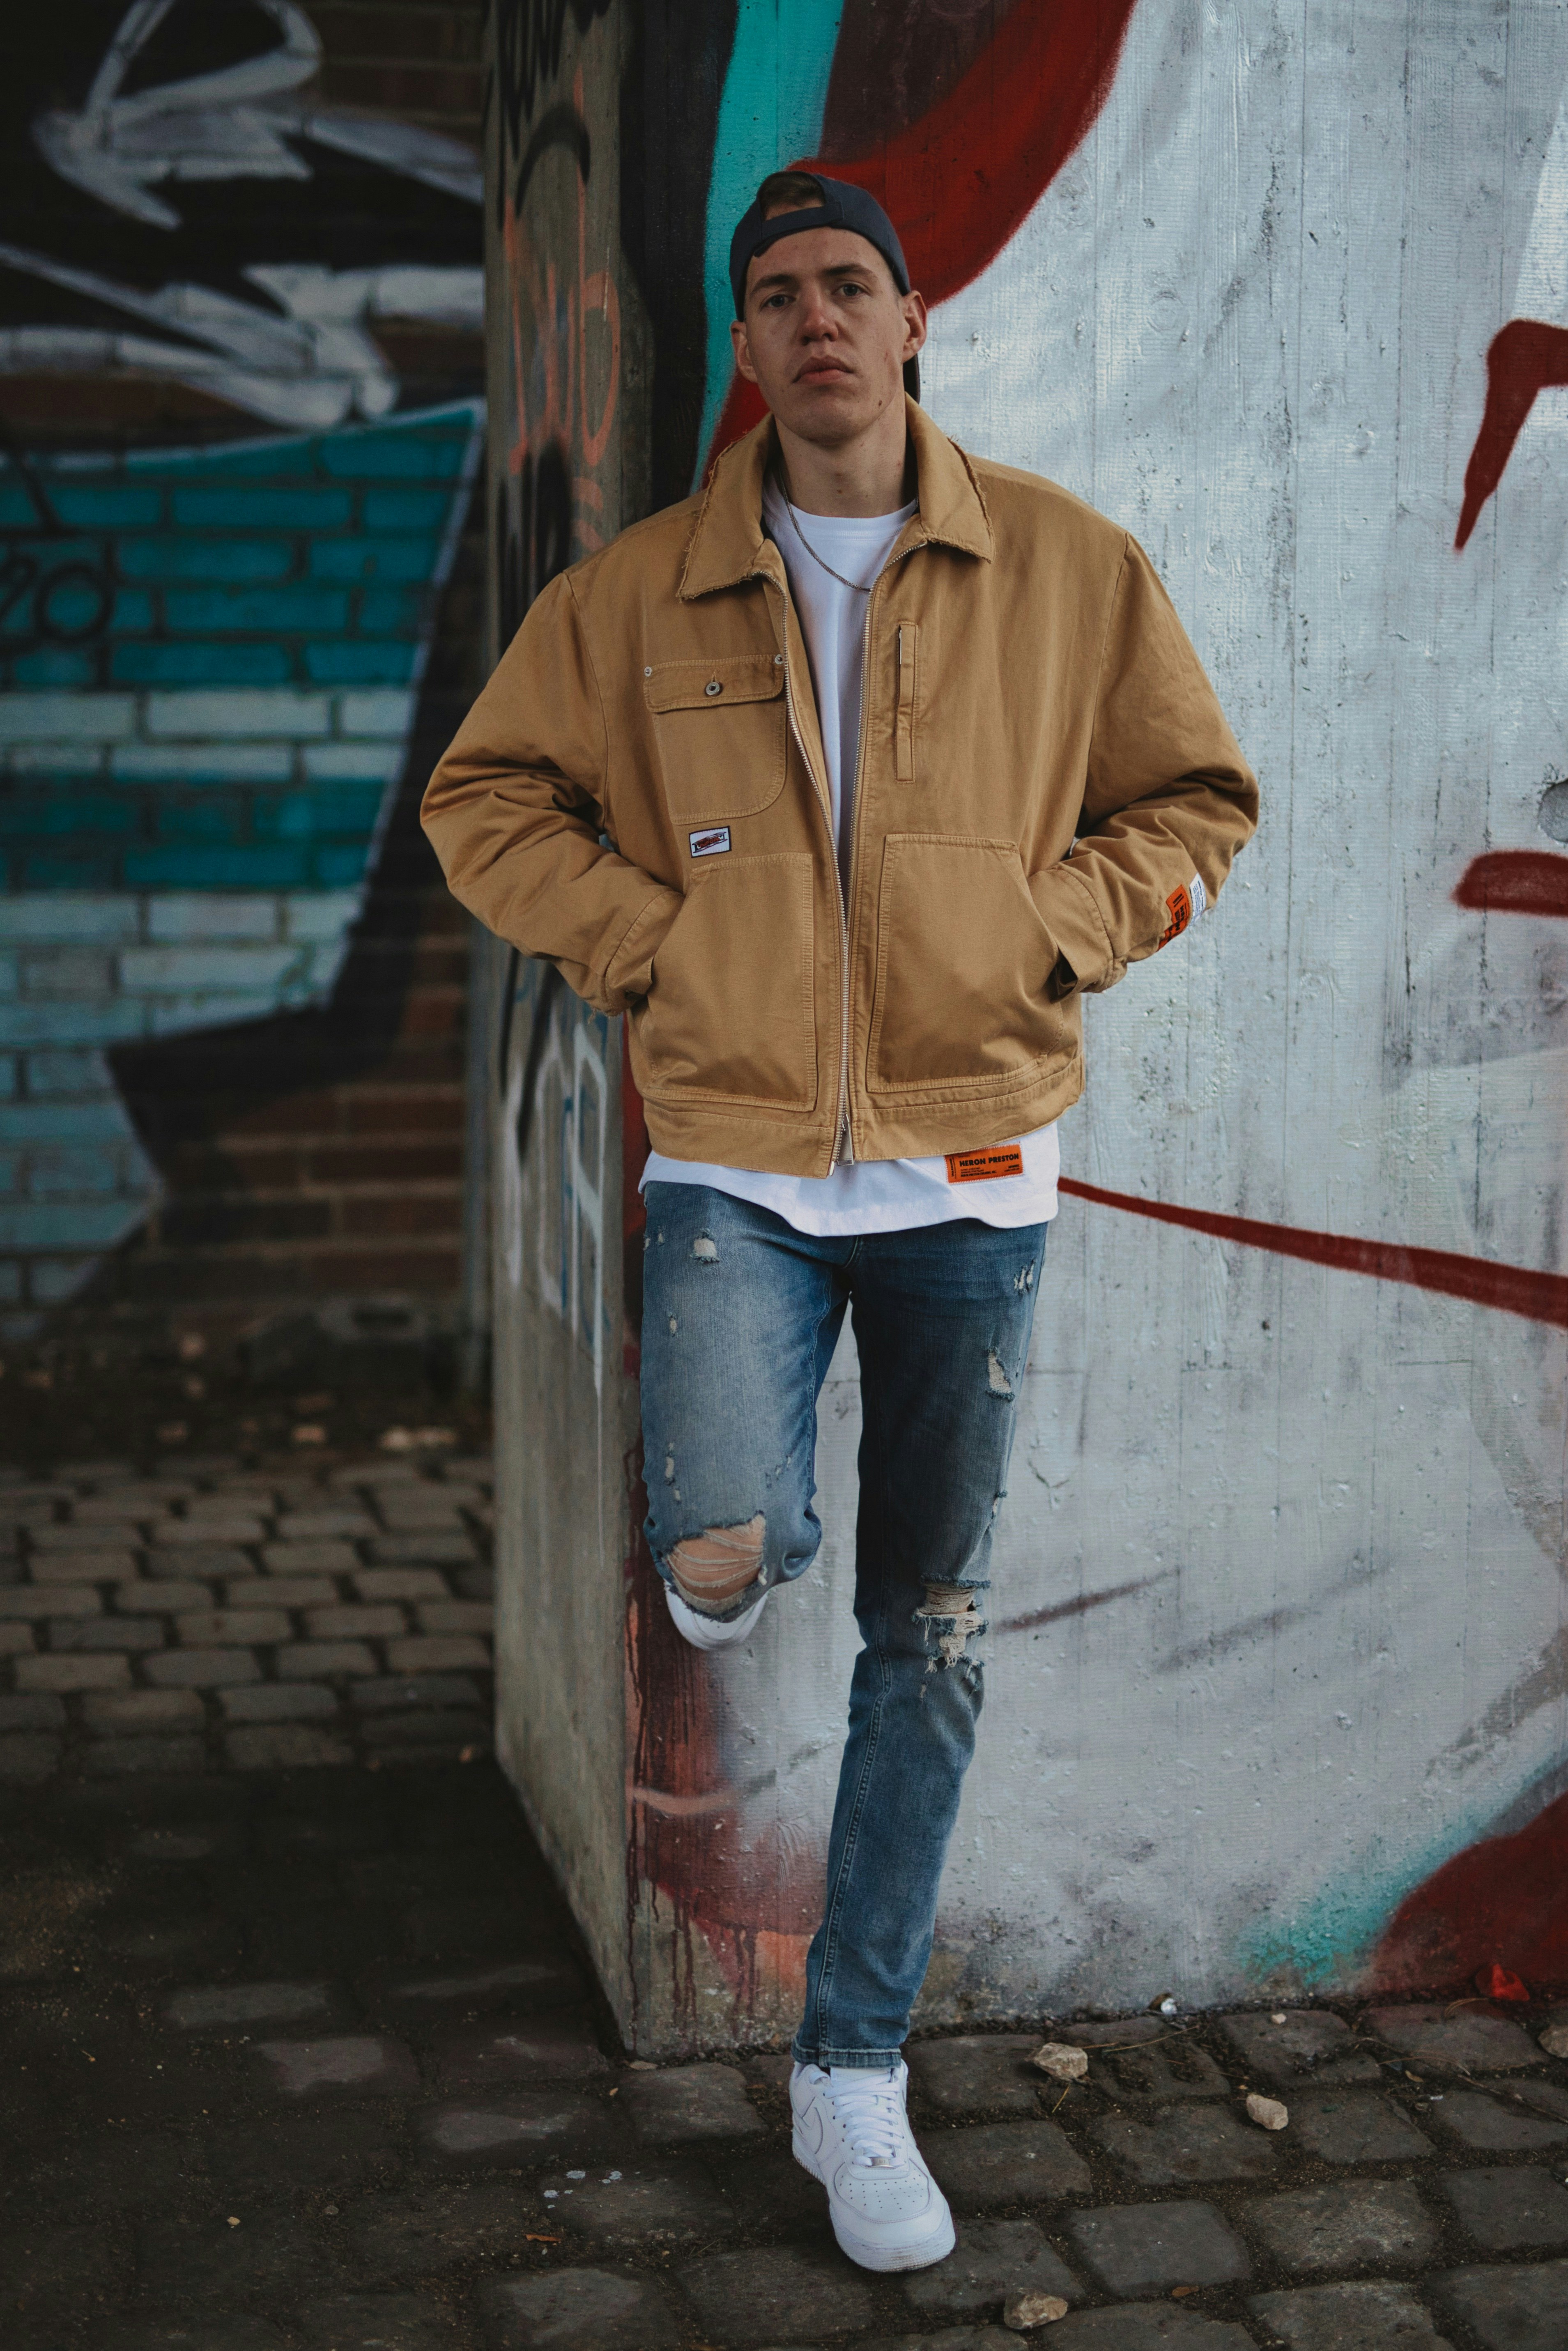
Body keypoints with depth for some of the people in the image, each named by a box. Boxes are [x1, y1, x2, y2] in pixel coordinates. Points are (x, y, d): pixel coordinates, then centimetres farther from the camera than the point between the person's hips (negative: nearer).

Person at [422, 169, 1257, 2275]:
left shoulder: (1067, 567, 1)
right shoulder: (637, 591, 2)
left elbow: (1195, 803, 9)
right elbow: (486, 801, 10)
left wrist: (1046, 933, -7)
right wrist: (648, 941, -4)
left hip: (972, 1175, 1)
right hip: (738, 1164, -1)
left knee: (932, 1639, 6)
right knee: (727, 1549, -23)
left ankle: (855, 2076, 22)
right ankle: (743, 1551, 19)